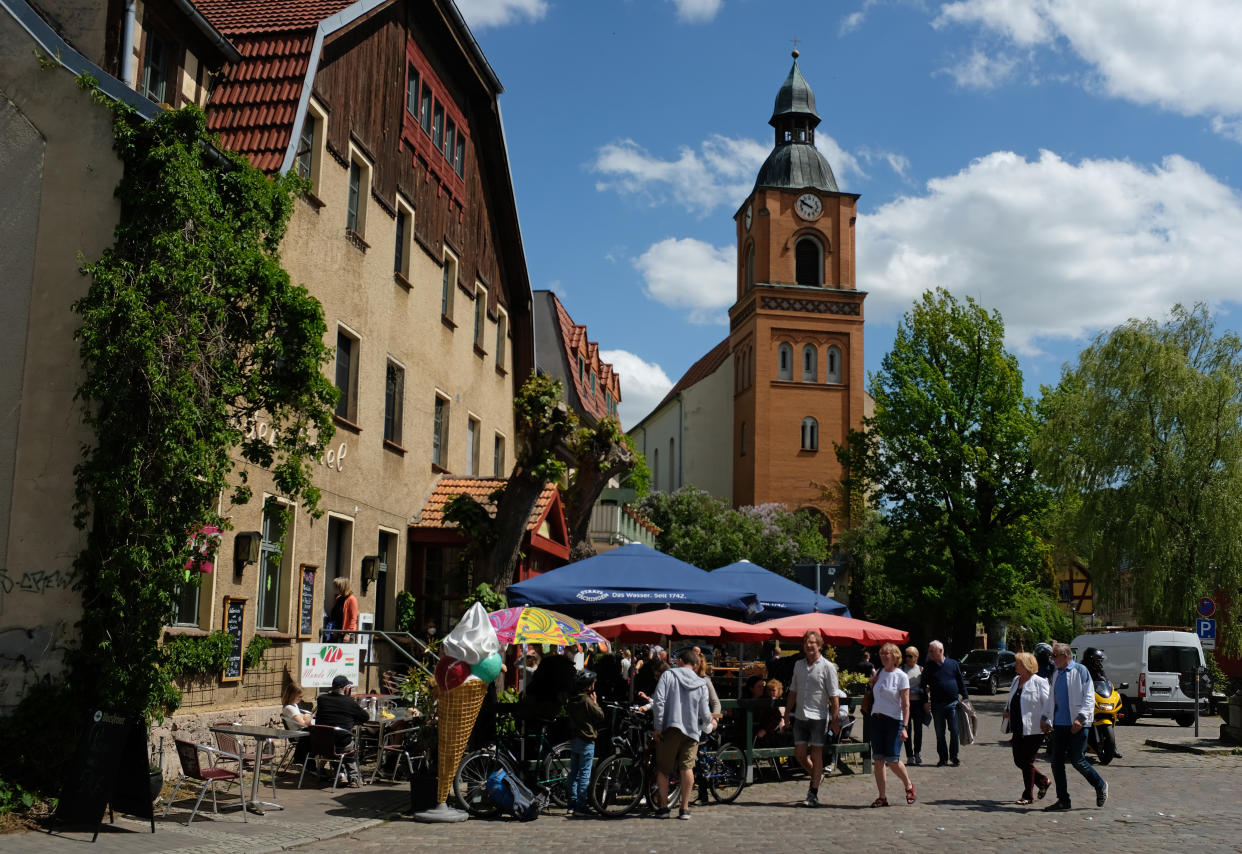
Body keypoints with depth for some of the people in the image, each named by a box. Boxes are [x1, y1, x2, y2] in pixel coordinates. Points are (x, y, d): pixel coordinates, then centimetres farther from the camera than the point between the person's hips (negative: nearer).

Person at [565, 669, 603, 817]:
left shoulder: (571, 700, 7)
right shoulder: (587, 701, -16)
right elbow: (600, 716, -12)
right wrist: (595, 702, 2)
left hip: (574, 739, 8)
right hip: (586, 740, -8)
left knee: (574, 773, 12)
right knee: (584, 774, -4)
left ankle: (572, 805, 15)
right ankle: (581, 807, -4)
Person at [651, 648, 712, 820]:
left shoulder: (668, 675, 0)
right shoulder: (701, 684, 5)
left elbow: (658, 701, -11)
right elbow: (705, 714, 2)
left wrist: (657, 727, -8)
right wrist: (710, 722, 25)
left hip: (670, 728, -1)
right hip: (692, 730, 2)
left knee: (663, 769, 8)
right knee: (687, 767, 3)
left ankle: (664, 807, 10)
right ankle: (685, 808, 2)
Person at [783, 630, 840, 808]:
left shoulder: (827, 667, -6)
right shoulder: (798, 665, 10)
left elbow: (833, 697, -7)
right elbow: (793, 692, 17)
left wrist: (834, 720, -10)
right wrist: (787, 714, 14)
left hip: (818, 717, -5)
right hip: (800, 716, 5)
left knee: (816, 754, -2)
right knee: (799, 754, 5)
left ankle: (814, 794, 6)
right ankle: (815, 776, 33)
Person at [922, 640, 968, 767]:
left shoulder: (953, 664, 3)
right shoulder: (929, 667, 5)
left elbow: (961, 682, 8)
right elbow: (924, 685, 8)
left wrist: (965, 697, 4)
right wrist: (925, 702, 0)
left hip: (953, 704, -1)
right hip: (936, 705, 1)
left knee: (954, 731, 0)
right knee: (940, 733, 5)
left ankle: (954, 756, 13)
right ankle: (943, 758, 14)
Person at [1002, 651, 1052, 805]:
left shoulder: (1039, 682, -10)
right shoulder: (1016, 681, 14)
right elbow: (1011, 701, 26)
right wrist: (1007, 711, 7)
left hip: (1033, 729, -8)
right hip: (1018, 729, 8)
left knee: (1027, 762, -2)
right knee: (1019, 761, 9)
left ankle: (1028, 796, 11)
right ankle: (1043, 781, 30)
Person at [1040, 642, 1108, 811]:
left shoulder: (1080, 670, -6)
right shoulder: (1056, 674, 15)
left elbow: (1089, 697, -11)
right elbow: (1050, 699, 25)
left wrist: (1081, 717, -20)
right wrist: (1044, 717, 16)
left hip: (1077, 724, -7)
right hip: (1059, 724, 7)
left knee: (1077, 761, -4)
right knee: (1057, 761, 4)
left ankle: (1101, 786, 21)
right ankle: (1063, 800, 12)